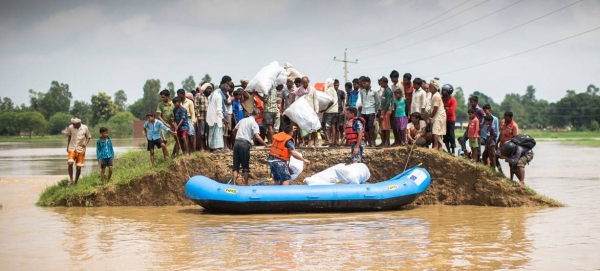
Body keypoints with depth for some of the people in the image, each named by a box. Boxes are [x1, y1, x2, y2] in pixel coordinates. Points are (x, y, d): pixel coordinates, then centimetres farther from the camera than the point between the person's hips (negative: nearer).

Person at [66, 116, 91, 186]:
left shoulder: (85, 128, -7)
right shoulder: (70, 127, -3)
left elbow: (88, 137, 6)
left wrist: (86, 143, -12)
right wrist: (68, 146, 9)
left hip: (81, 149, 0)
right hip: (72, 149, 0)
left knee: (78, 167, 1)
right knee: (70, 163, -20)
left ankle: (75, 182, 16)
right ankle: (71, 180, -6)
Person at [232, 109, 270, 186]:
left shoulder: (242, 120, 18)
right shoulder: (254, 123, -2)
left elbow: (234, 130, 27)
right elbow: (257, 136, -14)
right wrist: (266, 145, -10)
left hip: (237, 142, 5)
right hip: (245, 144, -5)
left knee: (236, 165, 6)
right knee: (245, 166, 5)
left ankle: (234, 184, 0)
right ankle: (246, 184, 8)